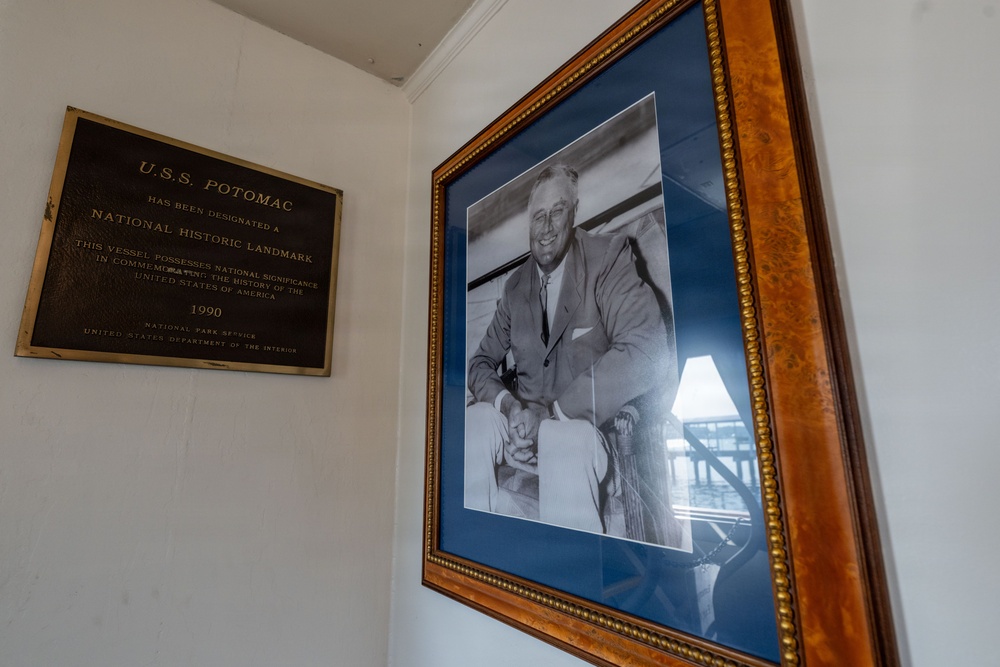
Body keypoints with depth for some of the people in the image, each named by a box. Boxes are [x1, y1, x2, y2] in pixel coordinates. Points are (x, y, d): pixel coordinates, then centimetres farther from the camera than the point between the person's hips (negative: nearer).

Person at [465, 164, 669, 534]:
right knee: (474, 420, -24)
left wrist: (553, 411, -24)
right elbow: (482, 361, 11)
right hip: (527, 421, 5)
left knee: (564, 441, -37)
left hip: (585, 426, -4)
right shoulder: (515, 285, 8)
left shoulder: (607, 256, -7)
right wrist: (508, 403, -14)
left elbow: (646, 349, -21)